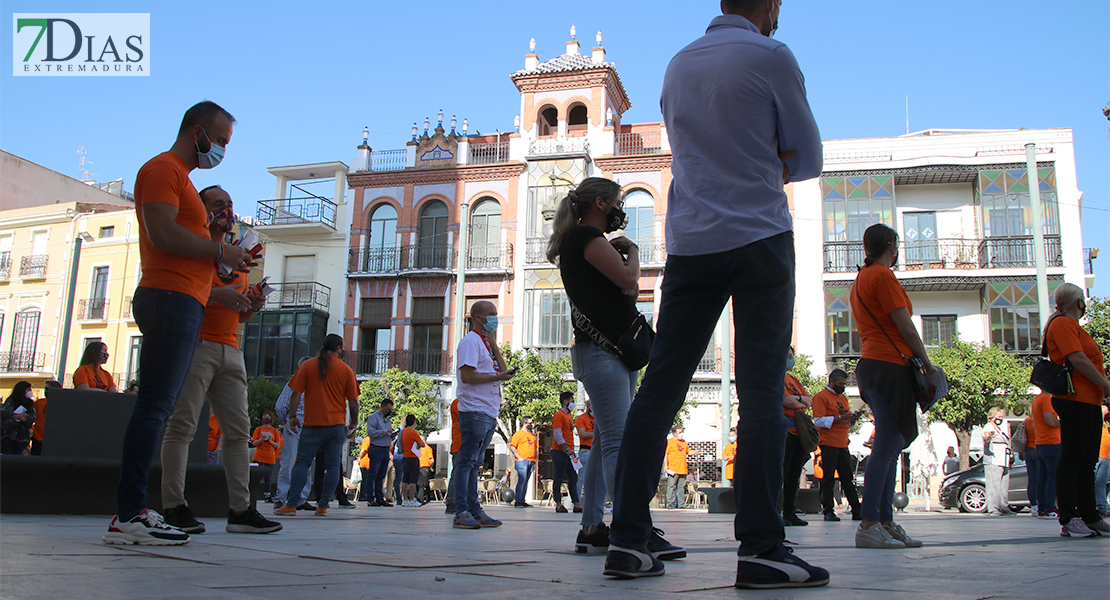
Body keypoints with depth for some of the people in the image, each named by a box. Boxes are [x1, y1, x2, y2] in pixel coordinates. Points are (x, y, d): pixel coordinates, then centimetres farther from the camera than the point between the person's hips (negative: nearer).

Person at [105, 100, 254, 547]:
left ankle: (132, 511, 6)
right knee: (155, 405, -15)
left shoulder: (180, 177, 29)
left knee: (159, 408, 6)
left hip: (184, 307, 10)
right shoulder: (163, 168, -1)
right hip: (170, 301, -10)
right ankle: (130, 515, -17)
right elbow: (162, 233, -18)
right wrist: (221, 252, -7)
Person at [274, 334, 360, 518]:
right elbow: (353, 401, 5)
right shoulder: (346, 370, 5)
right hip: (337, 425, 0)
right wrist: (353, 424, 14)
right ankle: (323, 506, 1)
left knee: (302, 462, 3)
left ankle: (291, 505, -5)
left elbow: (296, 394, 0)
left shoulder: (307, 366, 5)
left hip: (312, 424, 0)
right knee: (333, 464, 4)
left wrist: (292, 416, 8)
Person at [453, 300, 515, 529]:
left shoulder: (486, 343, 23)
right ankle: (462, 513, -9)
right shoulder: (471, 341, -5)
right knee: (467, 461, -9)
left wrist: (494, 344, 7)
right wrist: (497, 377, -11)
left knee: (474, 463, 10)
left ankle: (475, 511, 12)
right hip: (475, 411, -9)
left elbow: (502, 369, 13)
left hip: (489, 413, 9)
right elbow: (467, 376, -16)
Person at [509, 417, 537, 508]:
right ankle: (517, 501, -12)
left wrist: (535, 462, 18)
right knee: (522, 480, -14)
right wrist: (519, 458, -13)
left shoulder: (532, 435, 23)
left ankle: (523, 501, 7)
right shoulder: (519, 433, 1)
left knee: (526, 481, 6)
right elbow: (512, 446, -6)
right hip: (522, 461, -7)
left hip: (531, 461, 7)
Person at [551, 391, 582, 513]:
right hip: (559, 452, -9)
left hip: (568, 452, 9)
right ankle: (558, 504, 0)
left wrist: (571, 450, 15)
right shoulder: (559, 415, -8)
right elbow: (557, 434, -16)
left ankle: (576, 504, 9)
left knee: (573, 477, 7)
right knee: (559, 477, -4)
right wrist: (566, 449, -20)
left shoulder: (569, 416, 20)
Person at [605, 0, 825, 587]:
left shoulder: (677, 65, 17)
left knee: (660, 384, 2)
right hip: (759, 238, -5)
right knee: (761, 390, -6)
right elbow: (806, 159, 4)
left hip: (690, 243, 5)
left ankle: (628, 538, 1)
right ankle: (760, 549, -9)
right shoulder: (772, 57, -1)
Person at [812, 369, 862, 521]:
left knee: (848, 477, 7)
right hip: (828, 444, -7)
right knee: (829, 478, -4)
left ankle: (857, 510, 8)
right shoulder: (821, 396, -3)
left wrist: (853, 419, 4)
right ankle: (828, 511, -1)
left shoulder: (843, 397, 22)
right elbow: (818, 420, -14)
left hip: (843, 444, 7)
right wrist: (840, 418, -19)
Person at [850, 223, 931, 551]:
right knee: (887, 447, -12)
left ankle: (886, 523, 10)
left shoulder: (861, 279, 22)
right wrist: (927, 363, -1)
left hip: (871, 364, 10)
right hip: (890, 366, -10)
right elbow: (906, 327, -10)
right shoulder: (883, 276, -7)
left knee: (889, 447, 10)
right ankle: (869, 525, -14)